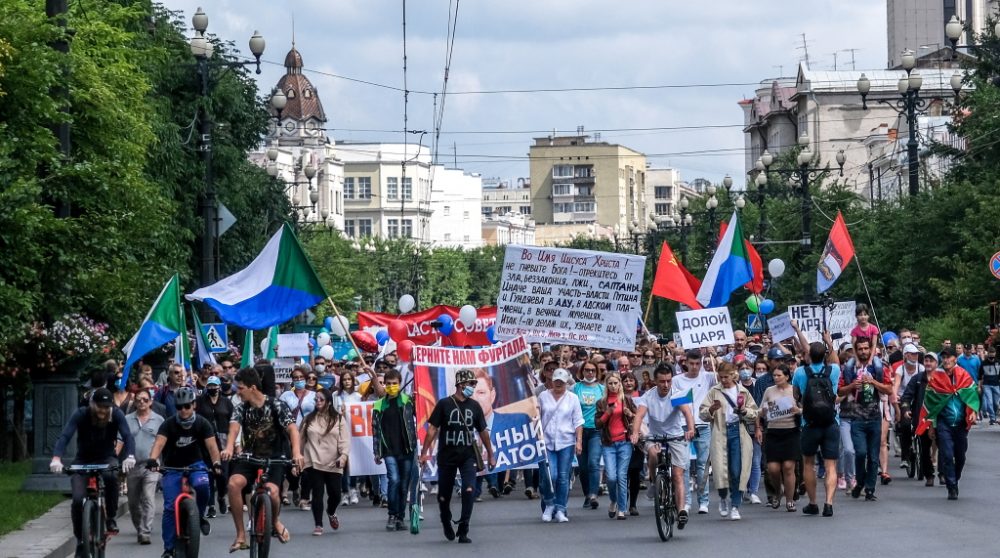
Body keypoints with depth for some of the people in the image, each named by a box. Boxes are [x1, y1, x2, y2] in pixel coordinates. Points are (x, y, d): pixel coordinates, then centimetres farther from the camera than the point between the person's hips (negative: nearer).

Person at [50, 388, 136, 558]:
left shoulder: (116, 415, -17)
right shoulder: (81, 415, -20)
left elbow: (127, 436, -28)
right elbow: (65, 436, -30)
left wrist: (130, 456, -49)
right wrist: (56, 458, -48)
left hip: (106, 459, 0)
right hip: (83, 461, 0)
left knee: (111, 475, -36)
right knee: (78, 499, -19)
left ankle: (111, 518, -16)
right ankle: (80, 540, 1)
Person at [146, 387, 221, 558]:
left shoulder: (202, 423, -11)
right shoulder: (169, 424, -14)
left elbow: (211, 445, -22)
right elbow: (159, 442, -29)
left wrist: (216, 462, -41)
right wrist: (152, 459, -49)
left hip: (195, 464, 0)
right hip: (172, 467, 0)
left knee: (202, 485, -33)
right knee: (170, 507, -10)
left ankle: (199, 516, -5)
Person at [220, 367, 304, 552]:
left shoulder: (276, 405, -11)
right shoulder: (241, 408, -2)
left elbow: (292, 429, -23)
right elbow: (234, 427, -20)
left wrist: (296, 452, -43)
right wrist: (229, 448, -42)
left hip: (274, 459, -3)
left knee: (272, 492, -29)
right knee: (234, 483, -26)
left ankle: (275, 521, 9)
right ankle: (241, 536, -16)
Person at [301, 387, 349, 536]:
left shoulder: (339, 419, 4)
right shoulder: (308, 419, 8)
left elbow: (345, 440, -3)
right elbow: (301, 439, 9)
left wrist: (344, 455, -19)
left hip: (333, 464, 0)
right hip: (313, 463, 0)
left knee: (335, 494, 1)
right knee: (317, 494, -3)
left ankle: (331, 513, 34)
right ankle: (318, 525, 5)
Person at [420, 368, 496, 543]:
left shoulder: (474, 406, 6)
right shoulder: (444, 404, -3)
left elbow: (483, 432, 15)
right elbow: (432, 429, -3)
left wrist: (490, 455, 18)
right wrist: (425, 452, -9)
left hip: (467, 456, 2)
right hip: (446, 457, -2)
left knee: (469, 490, -17)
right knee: (444, 495, 6)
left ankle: (463, 530, -11)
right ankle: (446, 524, 35)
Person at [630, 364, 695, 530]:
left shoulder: (678, 395, -13)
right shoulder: (648, 396, -10)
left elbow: (687, 412, -30)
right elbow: (639, 415, -25)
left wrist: (690, 429, -50)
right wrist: (635, 433, -45)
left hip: (676, 437, -1)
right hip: (655, 437, 1)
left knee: (678, 475, -13)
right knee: (653, 453, -34)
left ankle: (681, 511, -17)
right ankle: (654, 482, -8)